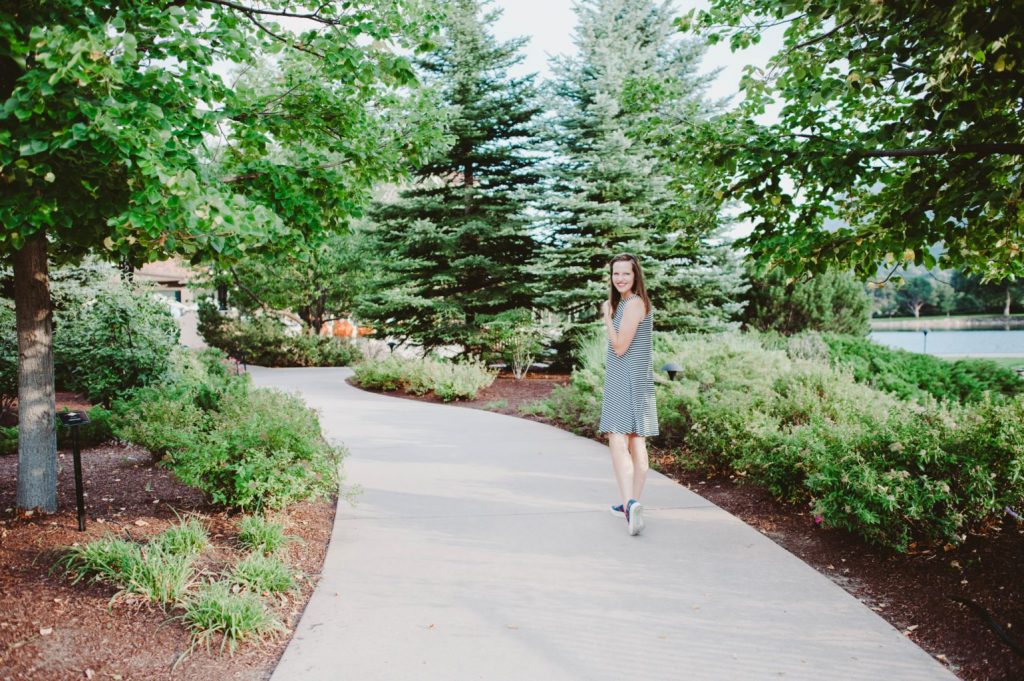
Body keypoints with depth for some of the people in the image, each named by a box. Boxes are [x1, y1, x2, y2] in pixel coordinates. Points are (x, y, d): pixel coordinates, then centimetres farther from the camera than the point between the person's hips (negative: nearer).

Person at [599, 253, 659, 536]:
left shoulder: (635, 303, -12)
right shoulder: (623, 303, 19)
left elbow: (620, 347, -15)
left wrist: (607, 315, -6)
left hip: (629, 382, -10)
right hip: (622, 381, 10)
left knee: (618, 443, -17)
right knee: (636, 444, 11)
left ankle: (631, 503, -28)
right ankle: (631, 505, 18)